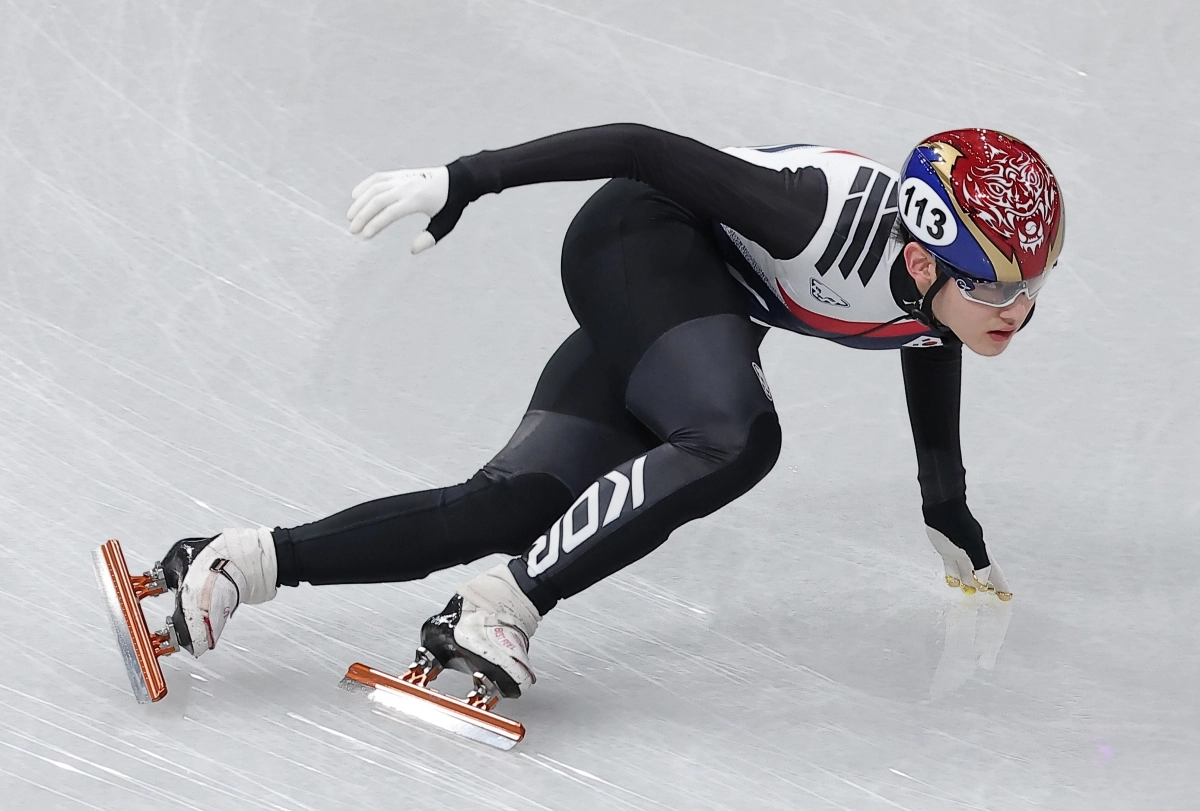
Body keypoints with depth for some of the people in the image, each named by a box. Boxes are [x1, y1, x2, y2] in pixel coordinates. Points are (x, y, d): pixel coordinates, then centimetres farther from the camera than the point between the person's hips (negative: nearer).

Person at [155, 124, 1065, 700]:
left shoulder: (943, 306, -5)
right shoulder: (836, 213, -30)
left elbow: (936, 426, 18)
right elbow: (649, 149, -27)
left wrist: (954, 525, 32)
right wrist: (463, 180, -27)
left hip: (701, 320, 8)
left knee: (516, 509, -9)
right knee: (735, 438, -34)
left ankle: (241, 562, -11)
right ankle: (498, 611, -33)